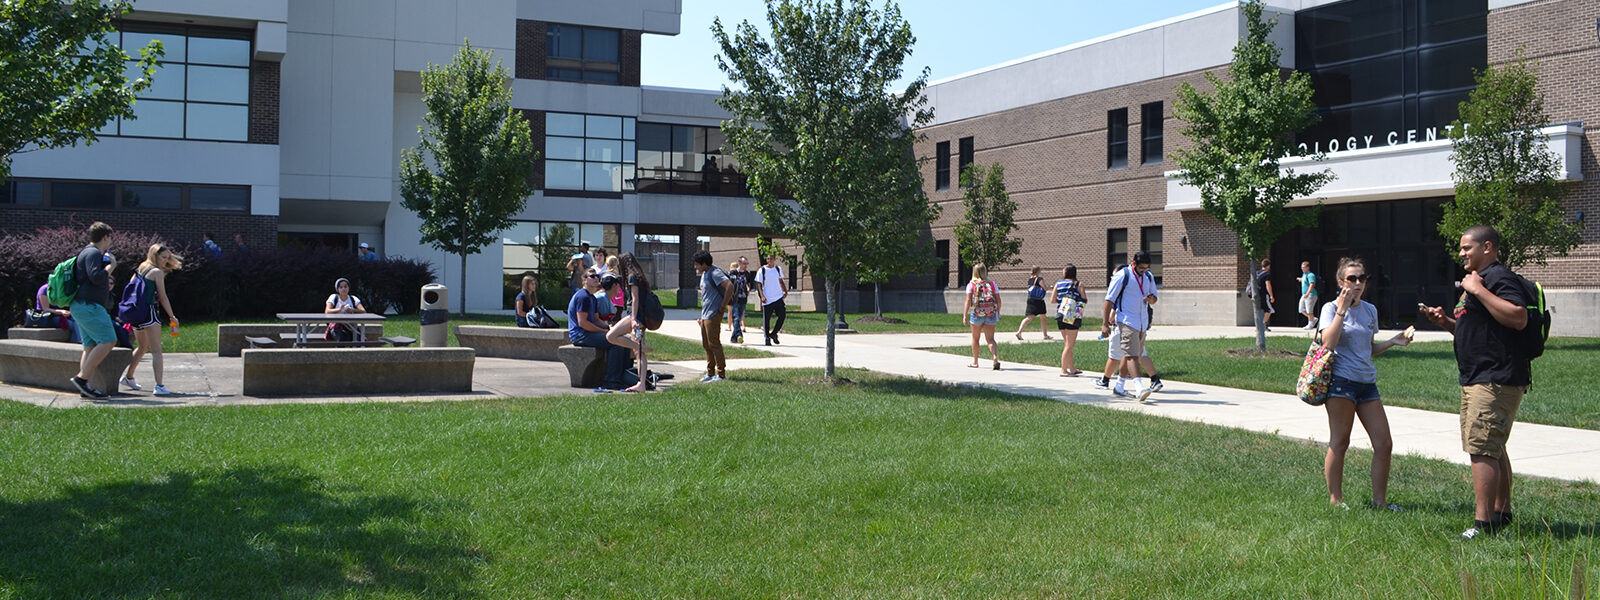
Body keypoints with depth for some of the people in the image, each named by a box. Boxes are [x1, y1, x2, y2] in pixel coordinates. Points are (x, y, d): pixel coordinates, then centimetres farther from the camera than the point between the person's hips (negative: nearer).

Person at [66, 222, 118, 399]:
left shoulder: (88, 253, 22)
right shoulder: (93, 253, -10)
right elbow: (95, 277, -23)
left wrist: (106, 283, 26)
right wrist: (111, 266, -10)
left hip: (82, 306, 11)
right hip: (88, 305, -11)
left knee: (91, 346, 7)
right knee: (108, 340, -13)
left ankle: (84, 388, 3)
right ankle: (81, 378, -17)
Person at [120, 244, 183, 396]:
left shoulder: (140, 269, 18)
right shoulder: (157, 272, -4)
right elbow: (163, 297, -7)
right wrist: (172, 317, -1)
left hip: (135, 313, 8)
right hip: (149, 312, -8)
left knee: (143, 347, 28)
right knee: (156, 350, -13)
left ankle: (128, 377, 41)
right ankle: (159, 386, -24)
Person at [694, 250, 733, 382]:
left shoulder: (715, 273, -15)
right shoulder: (704, 274, 16)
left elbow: (730, 287, -27)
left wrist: (723, 306, -21)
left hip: (713, 315, -10)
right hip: (705, 315, 10)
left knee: (714, 344, -8)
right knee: (706, 345, 13)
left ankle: (721, 374, -3)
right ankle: (710, 373, 21)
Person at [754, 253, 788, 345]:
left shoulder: (778, 269, 9)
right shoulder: (762, 271, -3)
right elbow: (759, 284, -5)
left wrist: (785, 291, 13)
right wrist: (762, 296, -16)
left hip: (778, 297, 3)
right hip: (767, 300, -3)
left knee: (782, 315, -8)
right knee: (766, 319, 2)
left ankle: (773, 333, 8)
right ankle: (767, 338, 14)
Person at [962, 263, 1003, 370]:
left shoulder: (971, 284, 0)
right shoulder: (992, 284, 6)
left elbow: (968, 301, -9)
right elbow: (998, 300, 5)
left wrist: (965, 316, -11)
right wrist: (998, 312, 20)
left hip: (976, 314, -1)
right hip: (990, 315, 1)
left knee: (975, 338, 16)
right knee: (990, 339, 1)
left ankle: (975, 362, 26)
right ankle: (996, 358, -24)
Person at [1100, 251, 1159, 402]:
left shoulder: (1149, 277, 10)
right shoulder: (1122, 276, -8)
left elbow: (1154, 299, 21)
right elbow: (1109, 300, -7)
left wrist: (1151, 298, -6)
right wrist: (1105, 324, -11)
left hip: (1142, 322, 7)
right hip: (1126, 321, -7)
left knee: (1132, 354, 11)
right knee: (1132, 354, -16)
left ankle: (1119, 386, 23)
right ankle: (1140, 388, -29)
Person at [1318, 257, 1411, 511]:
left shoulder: (1370, 310, 15)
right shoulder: (1331, 308, -2)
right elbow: (1328, 343, -18)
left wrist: (1393, 342, 9)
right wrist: (1341, 310, -17)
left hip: (1367, 382, 6)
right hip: (1341, 381, -6)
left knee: (1384, 443, 2)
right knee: (1339, 443, -3)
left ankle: (1379, 500, 12)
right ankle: (1335, 498, 7)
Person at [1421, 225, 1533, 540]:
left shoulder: (1499, 277, -13)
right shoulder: (1480, 279, 21)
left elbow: (1518, 318, -29)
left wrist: (1478, 290, -25)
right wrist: (1446, 321, 12)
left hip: (1495, 380, -12)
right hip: (1477, 379, 12)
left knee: (1481, 449, -15)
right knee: (1492, 448, 18)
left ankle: (1483, 523, -16)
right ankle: (1502, 513, 28)